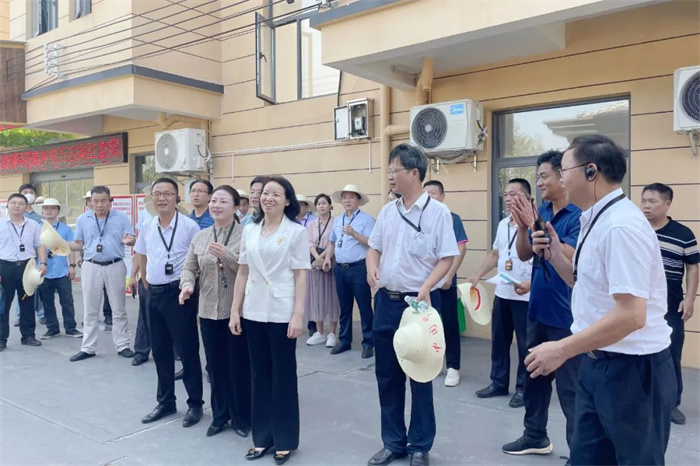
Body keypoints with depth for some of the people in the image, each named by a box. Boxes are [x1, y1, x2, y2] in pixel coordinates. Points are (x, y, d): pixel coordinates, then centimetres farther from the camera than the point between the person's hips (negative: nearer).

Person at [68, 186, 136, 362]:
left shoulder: (121, 217, -2)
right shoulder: (82, 219, 4)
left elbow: (132, 241, -2)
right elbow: (79, 244, 7)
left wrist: (129, 241, -25)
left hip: (115, 267, -1)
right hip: (91, 267, 2)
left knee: (119, 309, 7)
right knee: (90, 310, 10)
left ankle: (122, 345, 17)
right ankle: (87, 348, 20)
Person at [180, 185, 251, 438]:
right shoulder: (200, 237, 9)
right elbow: (189, 268, 10)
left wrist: (227, 254, -26)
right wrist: (187, 284, -10)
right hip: (209, 311, 5)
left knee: (239, 365, 7)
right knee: (216, 365, 14)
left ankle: (241, 417, 24)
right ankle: (219, 415, 31)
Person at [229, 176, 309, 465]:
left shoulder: (296, 231, -4)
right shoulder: (249, 231, 8)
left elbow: (301, 276, -7)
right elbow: (243, 272, 10)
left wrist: (298, 315, -13)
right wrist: (235, 310, 6)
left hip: (282, 313, -4)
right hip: (253, 312, 4)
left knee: (283, 377, 6)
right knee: (259, 376, 13)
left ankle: (285, 441, 21)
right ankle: (262, 437, 27)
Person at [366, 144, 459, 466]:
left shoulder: (437, 211, -8)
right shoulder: (387, 211, 8)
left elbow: (447, 257, -10)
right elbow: (374, 247, 15)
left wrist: (426, 287, -23)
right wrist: (372, 268, -6)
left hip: (419, 301, -6)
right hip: (386, 301, 6)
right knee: (387, 374, 12)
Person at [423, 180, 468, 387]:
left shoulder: (452, 219, -3)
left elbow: (461, 249, -6)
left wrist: (449, 275, -13)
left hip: (445, 281, -3)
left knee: (449, 325, 3)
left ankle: (453, 367, 13)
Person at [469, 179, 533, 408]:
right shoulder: (502, 224, 11)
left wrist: (530, 283, -28)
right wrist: (478, 275, 13)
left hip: (525, 296, -7)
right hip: (502, 293, 7)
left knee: (525, 344, 5)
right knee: (499, 340, 15)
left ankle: (523, 389, 20)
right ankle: (498, 383, 29)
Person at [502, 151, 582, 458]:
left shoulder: (579, 215, -15)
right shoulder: (541, 212, 5)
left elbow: (570, 257, -26)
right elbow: (524, 254, 6)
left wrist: (536, 226, -26)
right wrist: (522, 226, -10)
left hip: (565, 315, -8)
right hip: (538, 309, 8)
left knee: (569, 387, 1)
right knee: (534, 376, 19)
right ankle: (535, 436, 36)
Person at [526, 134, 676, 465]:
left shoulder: (620, 226, -23)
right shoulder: (597, 220, 8)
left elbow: (631, 315, -28)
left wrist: (562, 350, -24)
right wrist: (555, 254, 4)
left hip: (632, 367, -9)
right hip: (599, 362, 9)